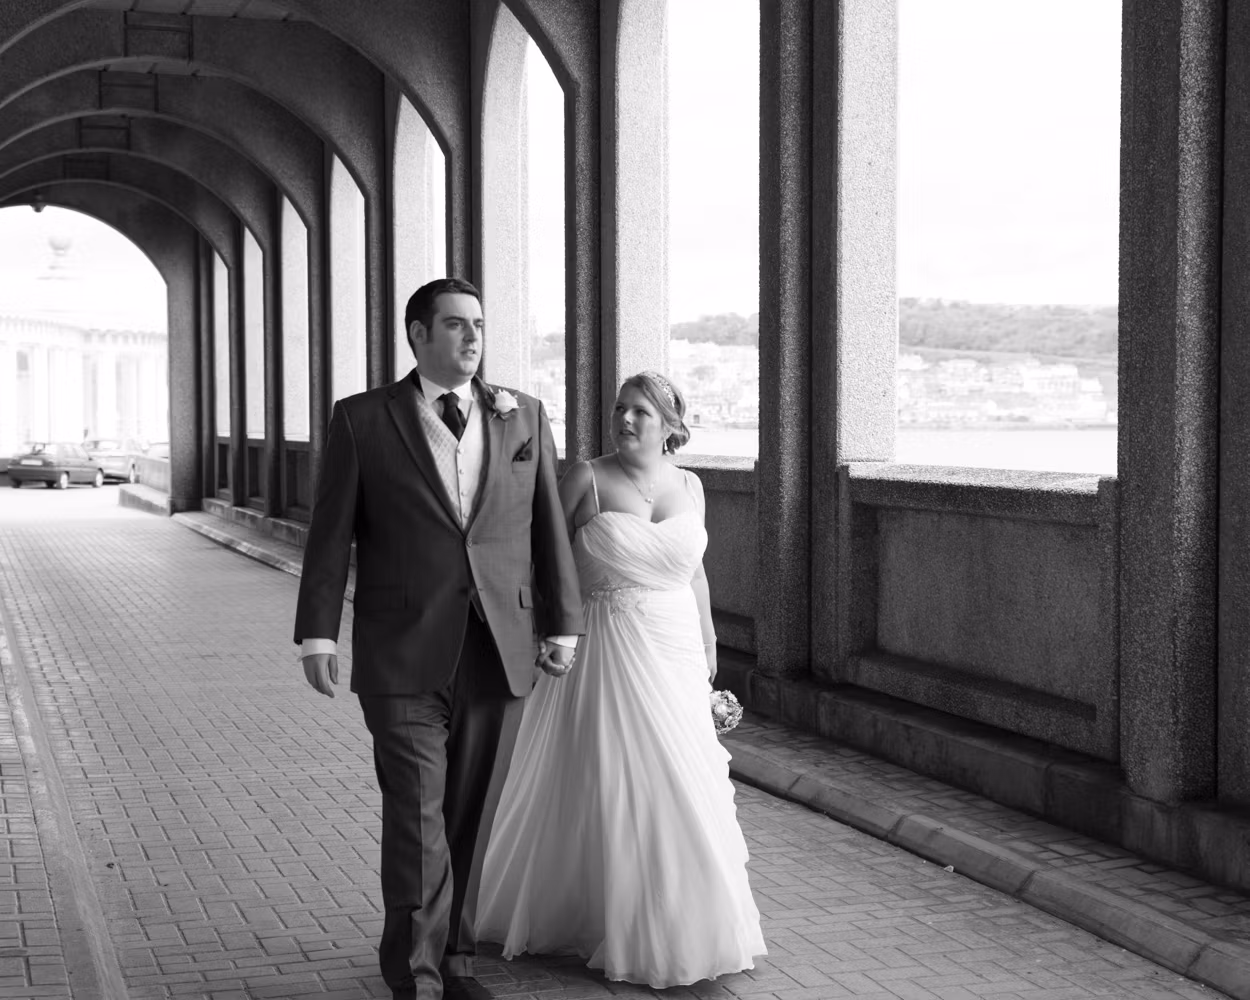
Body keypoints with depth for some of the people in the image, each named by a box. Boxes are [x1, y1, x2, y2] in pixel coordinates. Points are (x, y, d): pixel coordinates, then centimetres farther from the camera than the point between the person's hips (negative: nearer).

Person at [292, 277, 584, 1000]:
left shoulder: (524, 417, 7)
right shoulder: (362, 421, -1)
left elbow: (549, 528, 9)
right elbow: (331, 535, -1)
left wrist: (563, 626, 4)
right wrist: (317, 635, -6)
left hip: (499, 654, 3)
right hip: (403, 656, -3)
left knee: (470, 817, 10)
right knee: (417, 814, -7)